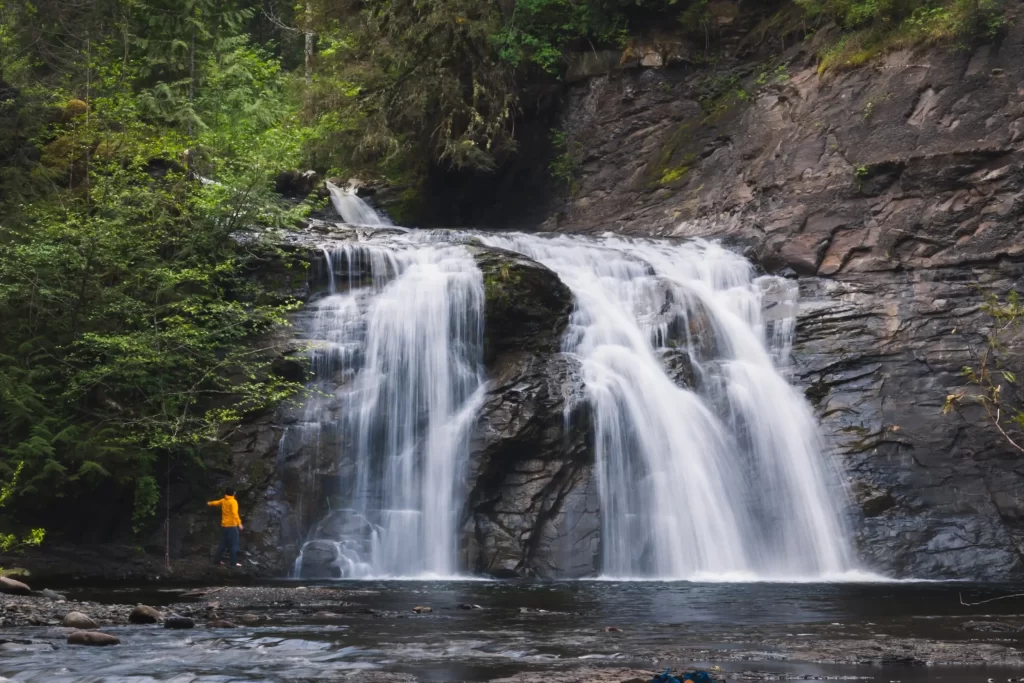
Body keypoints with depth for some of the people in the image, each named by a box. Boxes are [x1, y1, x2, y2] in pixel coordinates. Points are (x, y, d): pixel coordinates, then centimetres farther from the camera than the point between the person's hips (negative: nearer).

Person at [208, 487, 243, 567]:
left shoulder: (223, 501, 9)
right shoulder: (233, 502, -13)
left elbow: (216, 503, 30)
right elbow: (234, 513, -27)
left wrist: (209, 503, 52)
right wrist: (239, 523, -33)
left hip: (224, 525, 7)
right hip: (232, 526, -7)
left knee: (223, 544, 18)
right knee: (233, 545, -5)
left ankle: (217, 560, 22)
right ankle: (234, 562, -8)